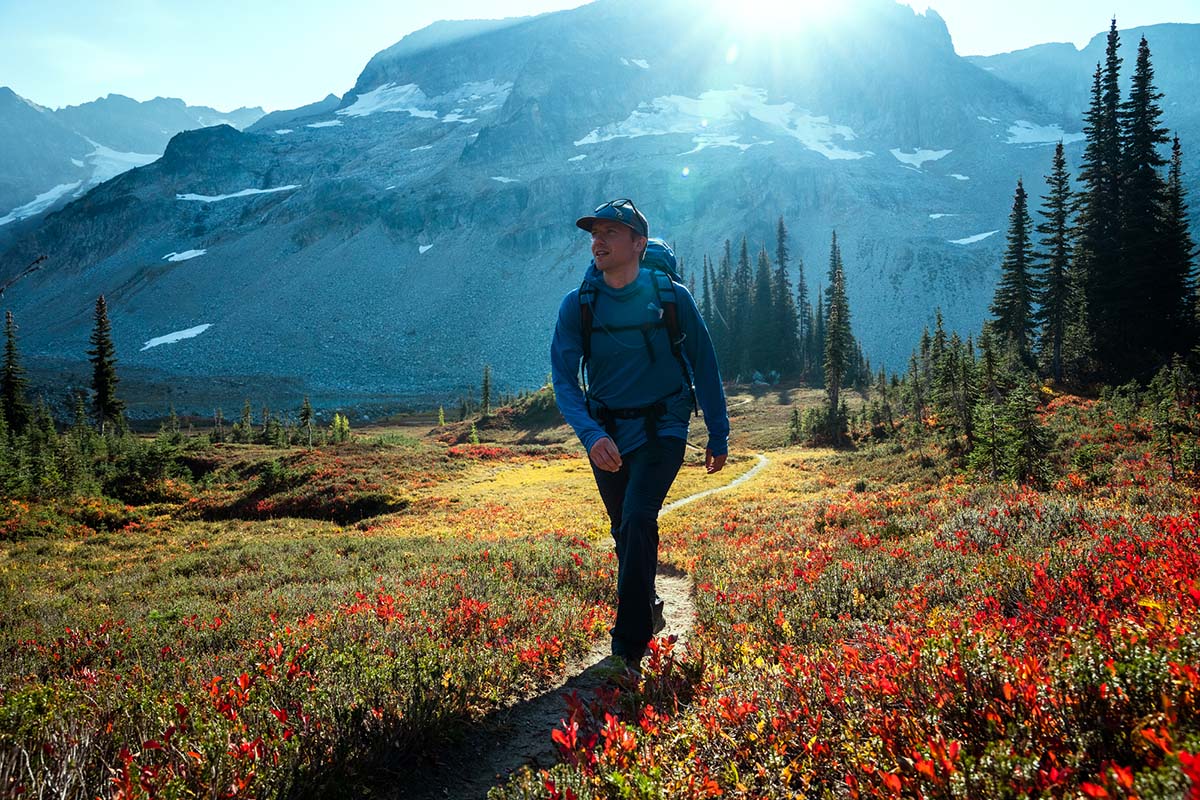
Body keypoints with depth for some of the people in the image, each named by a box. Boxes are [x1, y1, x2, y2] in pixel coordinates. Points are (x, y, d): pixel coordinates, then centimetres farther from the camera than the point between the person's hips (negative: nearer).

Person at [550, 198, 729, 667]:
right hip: (606, 436, 3)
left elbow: (704, 366, 1)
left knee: (637, 521, -22)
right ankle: (648, 610, 42)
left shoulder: (672, 298, -9)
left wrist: (719, 435, 3)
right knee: (625, 534, 17)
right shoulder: (577, 306, -6)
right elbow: (564, 379, -13)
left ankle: (630, 644, -14)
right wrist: (591, 434, -30)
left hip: (662, 430, -3)